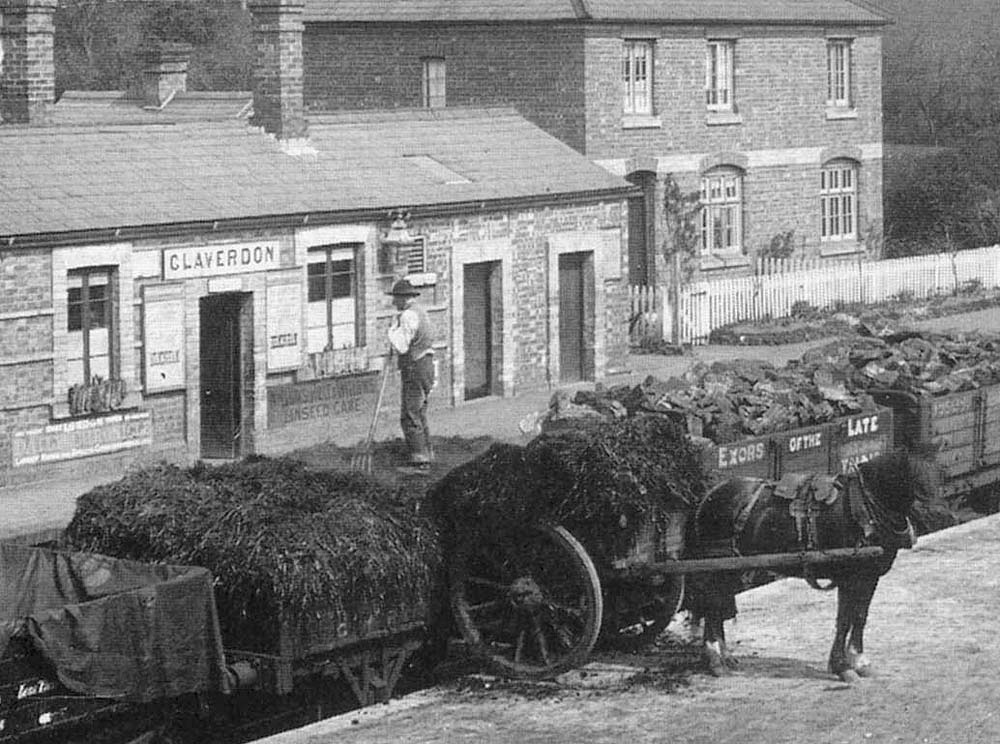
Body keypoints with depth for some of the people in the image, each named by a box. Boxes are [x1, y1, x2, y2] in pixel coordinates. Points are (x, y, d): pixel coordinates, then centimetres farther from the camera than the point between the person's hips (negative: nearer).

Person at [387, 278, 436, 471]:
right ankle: (426, 457, 20)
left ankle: (419, 460, -11)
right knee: (419, 415, 17)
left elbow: (401, 347, -20)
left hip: (414, 368, -10)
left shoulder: (408, 315, -15)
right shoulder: (419, 312, 18)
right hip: (426, 366, 10)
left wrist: (392, 332, -6)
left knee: (410, 417, -9)